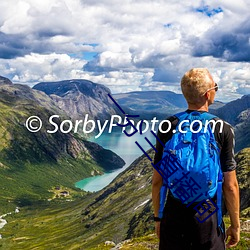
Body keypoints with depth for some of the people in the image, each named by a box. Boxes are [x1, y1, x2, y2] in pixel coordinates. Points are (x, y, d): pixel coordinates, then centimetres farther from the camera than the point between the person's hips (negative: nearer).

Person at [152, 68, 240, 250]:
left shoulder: (167, 127, -5)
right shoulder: (223, 130, -11)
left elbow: (157, 180, -1)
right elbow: (230, 185, -8)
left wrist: (158, 217, 12)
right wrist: (235, 225, 4)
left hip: (173, 218, 2)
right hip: (208, 221, -2)